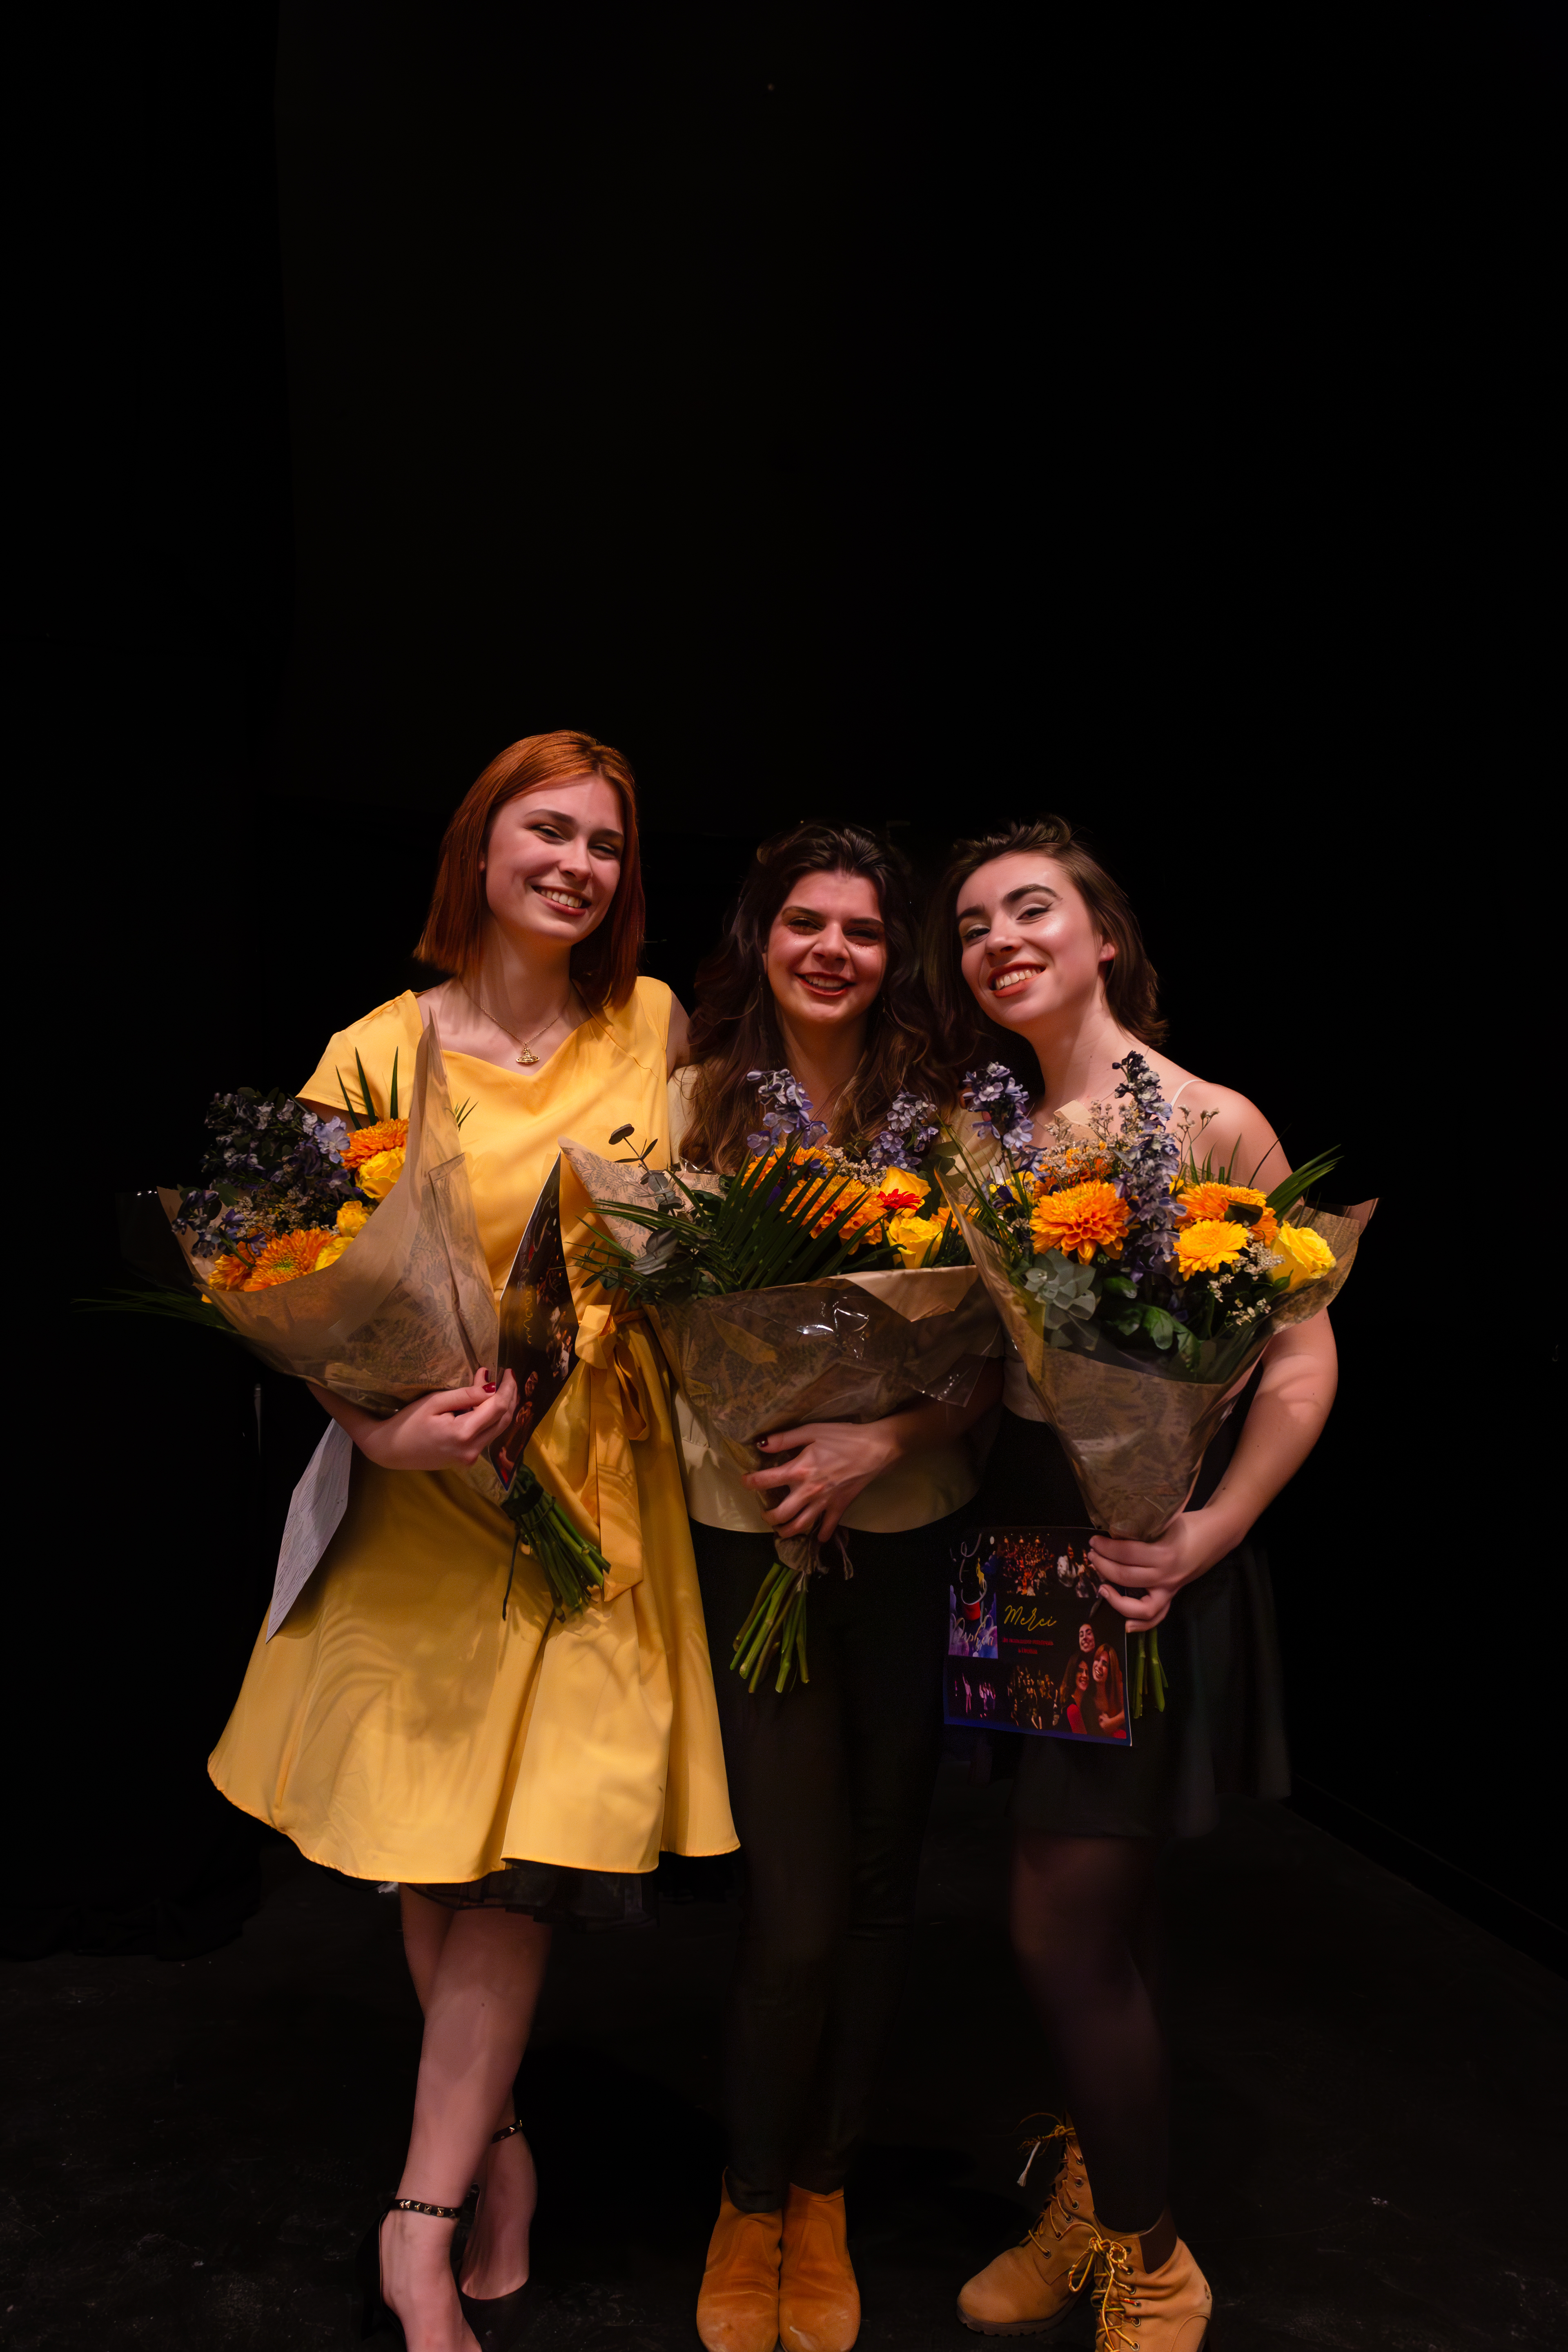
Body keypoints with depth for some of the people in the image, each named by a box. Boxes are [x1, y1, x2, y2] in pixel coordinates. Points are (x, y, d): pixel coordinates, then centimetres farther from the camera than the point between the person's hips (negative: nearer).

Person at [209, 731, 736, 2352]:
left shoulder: (656, 1027, 3)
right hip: (430, 1484, -1)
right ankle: (493, 2150, 35)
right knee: (431, 1844, 10)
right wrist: (379, 1428, -23)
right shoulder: (377, 1053, -6)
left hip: (596, 1477, 1)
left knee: (530, 1848, 1)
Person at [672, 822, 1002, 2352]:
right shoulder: (700, 1104, 0)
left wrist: (890, 1438, -18)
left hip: (912, 1534, 1)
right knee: (796, 1908, -1)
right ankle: (752, 2210, 29)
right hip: (749, 1532, -1)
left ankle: (822, 2196, 39)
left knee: (879, 1880, 13)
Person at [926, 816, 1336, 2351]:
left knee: (1067, 1930, 0)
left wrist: (1206, 1536, -20)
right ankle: (1089, 2203, 39)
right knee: (1101, 1914, 17)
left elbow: (1302, 1365, -11)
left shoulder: (1211, 1124, -10)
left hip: (1142, 1556, -5)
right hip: (1023, 1534, 5)